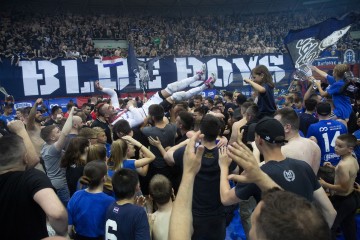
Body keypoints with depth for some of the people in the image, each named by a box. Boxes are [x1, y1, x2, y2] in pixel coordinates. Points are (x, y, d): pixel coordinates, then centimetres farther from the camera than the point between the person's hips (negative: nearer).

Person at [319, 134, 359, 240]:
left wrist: (325, 184, -17)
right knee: (349, 229, 22)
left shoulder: (343, 165, -27)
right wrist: (335, 168, 10)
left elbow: (344, 188, -24)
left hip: (342, 201, -9)